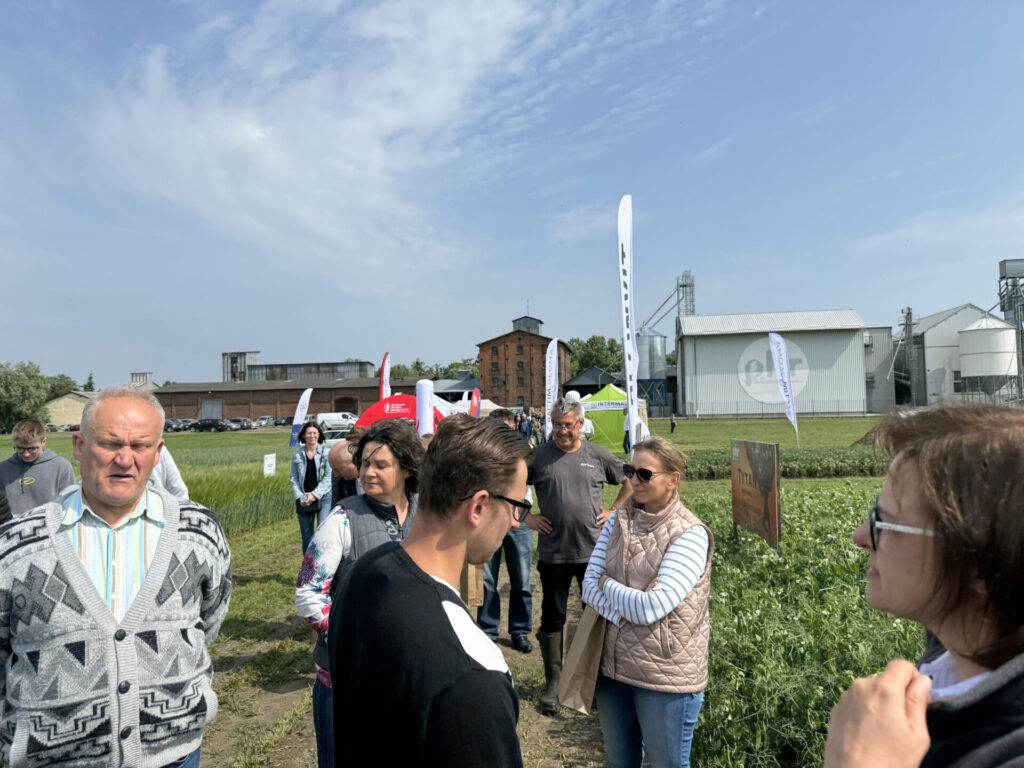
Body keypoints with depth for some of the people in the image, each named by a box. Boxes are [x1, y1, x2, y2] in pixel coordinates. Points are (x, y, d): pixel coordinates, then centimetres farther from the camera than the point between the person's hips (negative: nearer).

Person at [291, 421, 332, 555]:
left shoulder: (326, 453, -1)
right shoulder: (297, 455, 8)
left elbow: (328, 477, -5)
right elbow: (294, 478, 8)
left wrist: (314, 495, -12)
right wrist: (300, 497, -5)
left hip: (323, 498, -3)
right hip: (303, 502, 3)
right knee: (306, 537, 10)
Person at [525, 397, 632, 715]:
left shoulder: (598, 455, 2)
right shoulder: (538, 456, -3)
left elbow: (629, 482, 15)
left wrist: (614, 511, 6)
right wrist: (527, 516, -2)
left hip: (594, 550, 1)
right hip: (553, 554, -1)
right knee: (552, 617, 8)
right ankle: (553, 682, 25)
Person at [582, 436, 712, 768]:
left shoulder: (690, 535, -18)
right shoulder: (618, 520, 0)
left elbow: (652, 607, -25)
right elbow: (589, 587, -4)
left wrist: (607, 584, -10)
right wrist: (629, 608, -19)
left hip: (666, 675, -5)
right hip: (613, 665, 5)